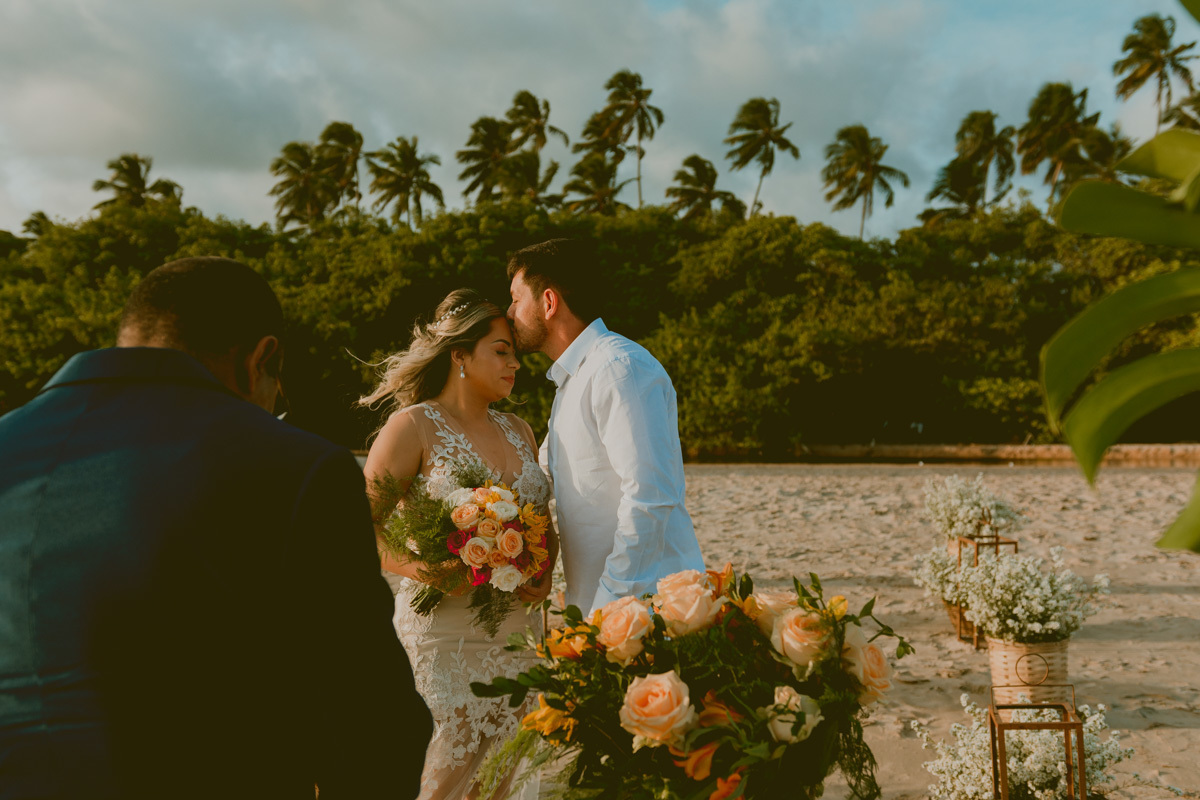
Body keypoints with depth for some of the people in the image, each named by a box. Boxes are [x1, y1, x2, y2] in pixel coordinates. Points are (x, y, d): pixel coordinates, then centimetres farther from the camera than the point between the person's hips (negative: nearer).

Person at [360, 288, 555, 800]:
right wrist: (417, 569, -26)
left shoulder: (519, 431, 14)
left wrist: (542, 574, -2)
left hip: (519, 636, 6)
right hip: (445, 630, -6)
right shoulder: (413, 426, -5)